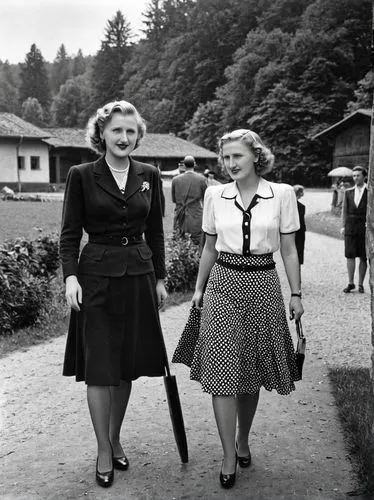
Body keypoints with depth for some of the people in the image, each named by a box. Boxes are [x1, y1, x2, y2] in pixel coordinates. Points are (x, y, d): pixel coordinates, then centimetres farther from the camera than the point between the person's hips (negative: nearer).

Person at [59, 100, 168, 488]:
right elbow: (70, 233, -2)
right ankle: (104, 451, 14)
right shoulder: (81, 176, -3)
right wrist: (70, 275, -14)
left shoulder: (148, 176, 6)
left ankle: (115, 440, 28)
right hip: (96, 276, -3)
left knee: (128, 366, 10)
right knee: (99, 368, -1)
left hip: (138, 275, 3)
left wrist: (159, 278, 10)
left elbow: (155, 231, 11)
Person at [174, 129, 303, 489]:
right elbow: (209, 248, 11)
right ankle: (229, 456, 4)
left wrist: (295, 294, 0)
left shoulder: (282, 194, -2)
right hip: (223, 284, 1)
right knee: (222, 372, -5)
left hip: (262, 285, 0)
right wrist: (199, 288, 12)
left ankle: (243, 442, 30)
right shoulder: (214, 195, 2)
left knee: (252, 372, 9)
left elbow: (288, 249, 2)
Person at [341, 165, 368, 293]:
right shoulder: (348, 192, 11)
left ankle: (360, 284, 11)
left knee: (363, 257, 3)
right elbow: (344, 210, 11)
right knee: (350, 256, -1)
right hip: (350, 226, 2)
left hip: (364, 227, -2)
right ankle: (350, 283, 7)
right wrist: (343, 226, 1)